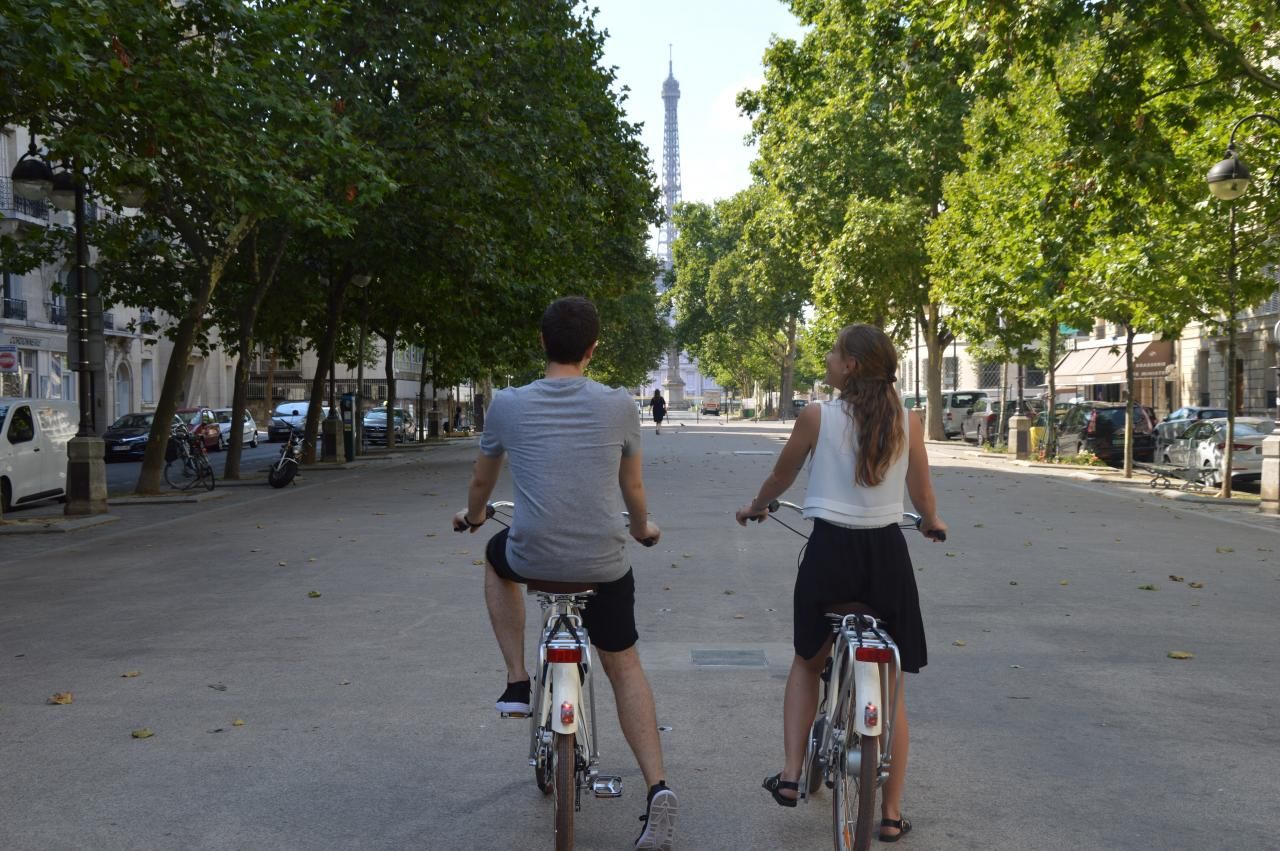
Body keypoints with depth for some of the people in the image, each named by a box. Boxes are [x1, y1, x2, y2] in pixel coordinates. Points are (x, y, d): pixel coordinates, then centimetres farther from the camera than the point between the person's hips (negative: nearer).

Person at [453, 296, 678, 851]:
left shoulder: (507, 404, -3)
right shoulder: (619, 405, -3)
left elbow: (482, 481, 14)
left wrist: (471, 516, 37)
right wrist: (642, 528, 32)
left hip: (531, 558, 0)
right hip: (605, 564, 1)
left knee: (497, 556, 35)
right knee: (624, 667, 18)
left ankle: (517, 683, 28)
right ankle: (657, 786, 3)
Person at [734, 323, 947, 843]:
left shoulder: (817, 416, -7)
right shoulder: (907, 422, -1)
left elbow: (781, 477, 7)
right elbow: (922, 495, 10)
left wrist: (755, 506, 28)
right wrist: (932, 524, 33)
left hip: (830, 551, -1)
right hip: (887, 553, 2)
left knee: (807, 662, 23)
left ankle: (790, 775, 17)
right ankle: (891, 814, 16)